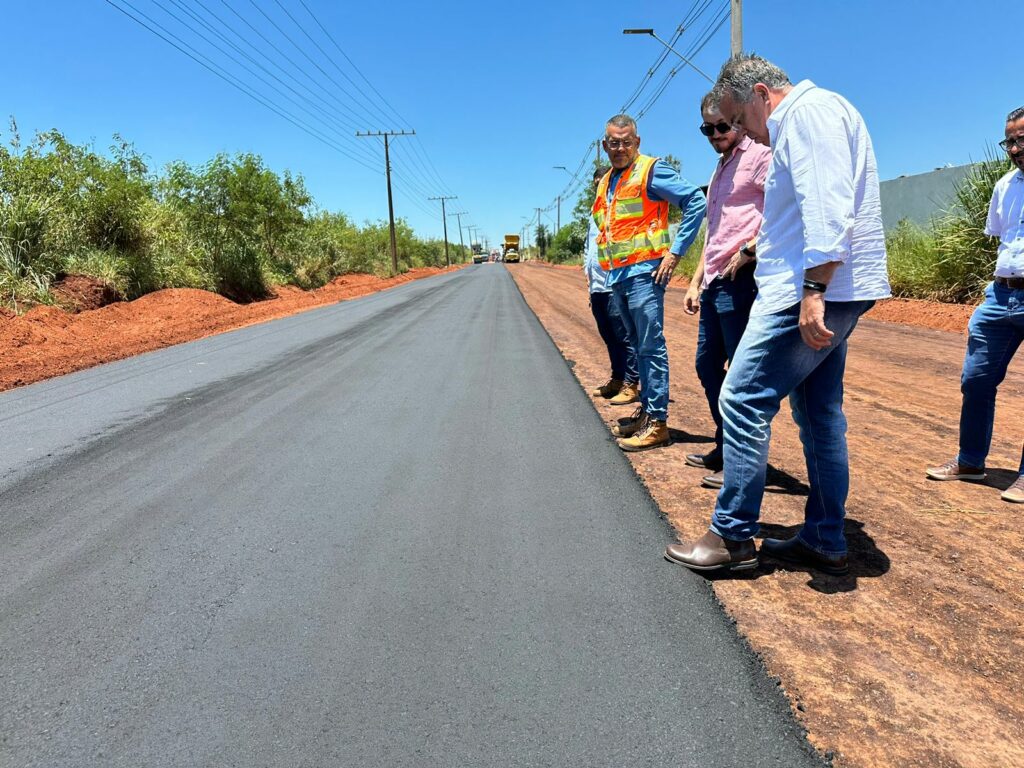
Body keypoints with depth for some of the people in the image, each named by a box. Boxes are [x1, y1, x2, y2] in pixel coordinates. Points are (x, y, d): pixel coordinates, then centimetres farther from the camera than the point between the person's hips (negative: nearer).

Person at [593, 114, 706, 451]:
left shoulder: (651, 170, -4)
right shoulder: (607, 182, 19)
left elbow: (696, 202, -11)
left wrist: (676, 250, -14)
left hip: (644, 271, -8)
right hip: (618, 275, 8)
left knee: (651, 347, -8)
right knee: (640, 346, 14)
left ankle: (657, 422, -3)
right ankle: (646, 410, 23)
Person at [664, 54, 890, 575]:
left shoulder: (809, 110, -8)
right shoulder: (802, 121, 25)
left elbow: (828, 207, -21)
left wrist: (813, 290, -27)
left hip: (809, 293, -11)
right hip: (825, 295, 11)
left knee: (743, 402, -9)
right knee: (819, 414, 11)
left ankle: (733, 537, -1)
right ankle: (824, 542, 18)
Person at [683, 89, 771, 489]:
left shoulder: (758, 154, -5)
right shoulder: (721, 168, 23)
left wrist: (747, 251, -19)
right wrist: (696, 282, 22)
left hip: (742, 279, -10)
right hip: (715, 283, 10)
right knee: (708, 365, 15)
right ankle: (725, 448, 28)